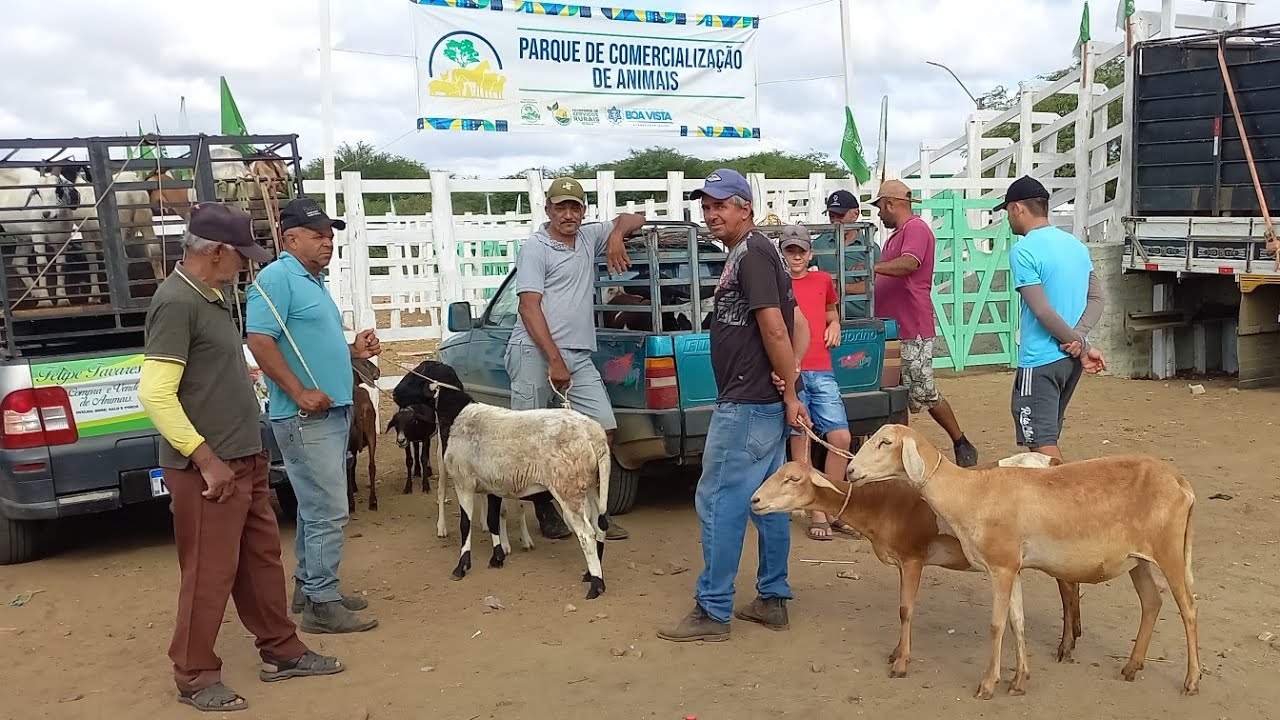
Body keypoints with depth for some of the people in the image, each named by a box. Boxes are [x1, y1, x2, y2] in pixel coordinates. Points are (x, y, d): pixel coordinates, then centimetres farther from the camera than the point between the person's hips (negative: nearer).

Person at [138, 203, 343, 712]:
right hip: (209, 468, -9)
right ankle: (195, 677, 17)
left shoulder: (213, 295, 13)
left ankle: (280, 651, 30)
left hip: (245, 459, 9)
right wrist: (206, 459, -23)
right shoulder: (175, 302, -18)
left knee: (262, 559, 17)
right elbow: (154, 394, -24)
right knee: (210, 574, 2)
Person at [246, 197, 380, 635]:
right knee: (328, 511, -8)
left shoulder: (314, 281, 19)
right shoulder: (277, 278, -11)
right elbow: (260, 341, -20)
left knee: (316, 508, 17)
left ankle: (309, 586, 28)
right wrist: (300, 393, -24)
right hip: (306, 417, -10)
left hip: (332, 413, 10)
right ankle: (322, 606, 0)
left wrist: (353, 351, 9)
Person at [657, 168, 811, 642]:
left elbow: (775, 329, -20)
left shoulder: (751, 253, -13)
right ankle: (773, 600, 22)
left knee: (718, 501, -5)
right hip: (763, 403, 11)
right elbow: (799, 327, 18)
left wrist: (790, 396, -16)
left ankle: (712, 611, 1)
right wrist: (790, 376, 4)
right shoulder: (751, 253, 18)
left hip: (747, 404, -11)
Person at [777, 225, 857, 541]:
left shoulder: (823, 280, 15)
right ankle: (816, 514, 7)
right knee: (801, 443, 0)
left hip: (822, 372, 4)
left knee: (841, 438, -1)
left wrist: (834, 325, 11)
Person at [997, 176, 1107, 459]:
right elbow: (1097, 300, 7)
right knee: (1048, 433, 21)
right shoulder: (1075, 244, 10)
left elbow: (1044, 312, -20)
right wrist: (1078, 338, -8)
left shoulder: (1023, 250, -15)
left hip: (1040, 361, -8)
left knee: (1041, 442, -2)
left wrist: (1084, 348, -12)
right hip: (1071, 358, 8)